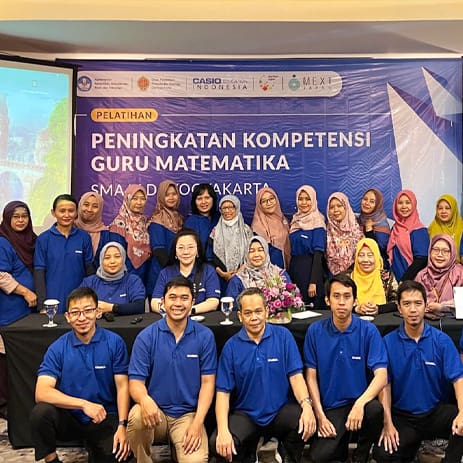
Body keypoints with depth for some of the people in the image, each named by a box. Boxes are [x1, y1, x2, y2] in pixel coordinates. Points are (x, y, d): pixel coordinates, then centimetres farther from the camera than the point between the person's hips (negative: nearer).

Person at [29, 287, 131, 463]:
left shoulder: (114, 342, -7)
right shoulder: (57, 348, -7)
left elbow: (122, 387, -5)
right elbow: (41, 392, -17)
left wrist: (122, 425, -16)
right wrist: (83, 404, -27)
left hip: (104, 419, 0)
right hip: (69, 417, 0)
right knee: (41, 412, -28)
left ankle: (94, 447, 12)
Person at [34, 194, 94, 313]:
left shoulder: (84, 237, 1)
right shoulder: (43, 239, -2)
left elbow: (90, 270, 4)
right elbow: (39, 273, -2)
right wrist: (42, 304, -6)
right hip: (53, 301, -1)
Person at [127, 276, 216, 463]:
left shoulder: (205, 336, -3)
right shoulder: (146, 336, -4)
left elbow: (207, 382, -2)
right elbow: (135, 382, -6)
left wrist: (197, 422, -13)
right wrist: (145, 400, -30)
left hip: (188, 414, -1)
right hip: (155, 412, 2)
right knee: (137, 417, -31)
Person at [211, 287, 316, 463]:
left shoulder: (283, 336, -3)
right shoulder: (231, 346, -3)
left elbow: (295, 375, -7)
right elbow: (223, 391, -4)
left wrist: (306, 405, -27)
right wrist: (223, 431, -19)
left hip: (281, 410, 0)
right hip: (246, 414, 1)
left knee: (306, 422, -30)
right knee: (218, 443, -25)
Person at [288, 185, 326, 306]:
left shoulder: (317, 223, -8)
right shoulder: (295, 221, 9)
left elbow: (318, 253, -13)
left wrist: (313, 282, -18)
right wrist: (288, 272, 6)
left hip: (310, 269, -6)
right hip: (294, 268, 6)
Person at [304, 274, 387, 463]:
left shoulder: (368, 331, -7)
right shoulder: (315, 331, -3)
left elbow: (381, 376, -15)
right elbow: (311, 376, 0)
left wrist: (360, 404, -31)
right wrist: (320, 416, -8)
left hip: (360, 400, 0)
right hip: (330, 406, 0)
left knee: (374, 409, -33)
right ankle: (340, 444, 17)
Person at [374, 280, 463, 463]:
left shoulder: (442, 340, -3)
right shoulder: (388, 342, -4)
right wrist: (388, 424, -12)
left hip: (436, 412, 0)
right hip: (402, 416, 0)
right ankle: (410, 447, 10)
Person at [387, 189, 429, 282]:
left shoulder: (419, 231, -8)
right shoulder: (395, 228, 9)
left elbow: (421, 260, -14)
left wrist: (404, 281, -18)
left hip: (411, 281, -5)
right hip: (394, 279, 5)